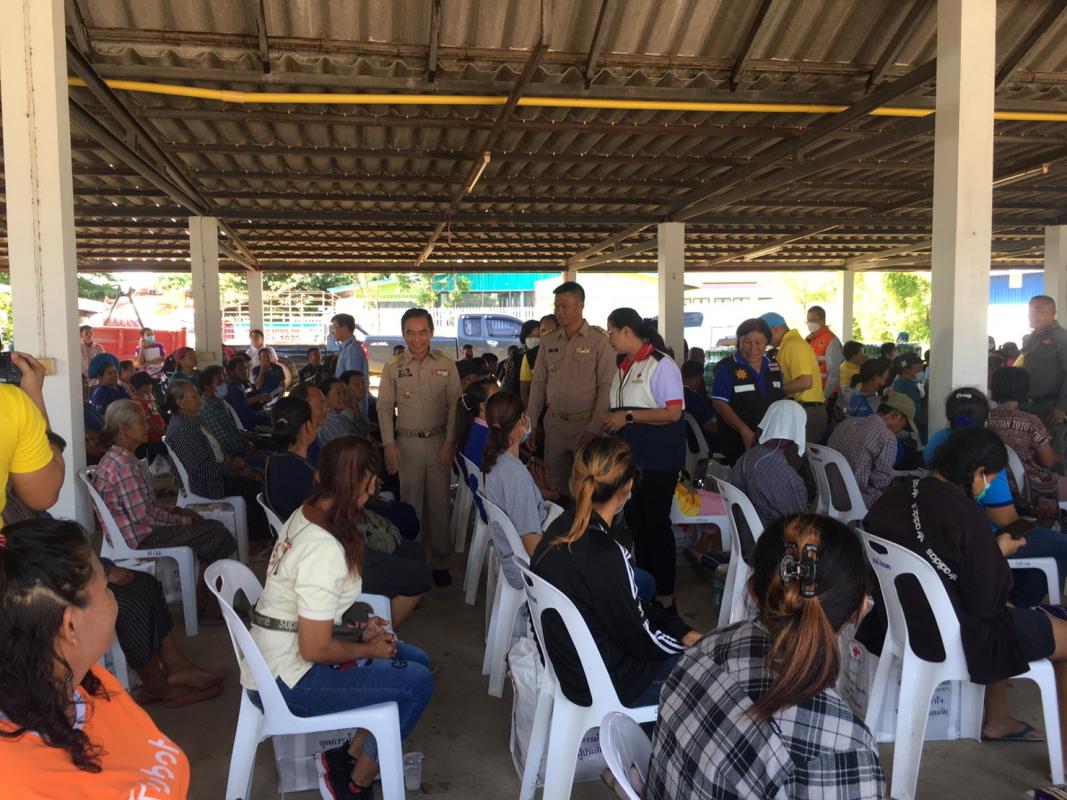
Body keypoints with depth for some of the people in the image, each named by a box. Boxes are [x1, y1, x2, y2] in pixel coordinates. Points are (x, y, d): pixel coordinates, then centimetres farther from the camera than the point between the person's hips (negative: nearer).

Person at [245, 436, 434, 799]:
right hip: (289, 678, -9)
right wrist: (369, 649, -9)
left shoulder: (304, 515, 0)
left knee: (416, 660, 10)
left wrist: (359, 632, 5)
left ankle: (350, 755, 15)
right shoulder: (325, 550, -28)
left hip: (280, 655, 9)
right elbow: (315, 650, -25)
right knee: (417, 683, -9)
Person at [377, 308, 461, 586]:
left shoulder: (446, 365, 2)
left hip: (439, 441, 0)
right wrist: (389, 445, -4)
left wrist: (449, 442, -5)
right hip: (407, 442, 0)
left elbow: (454, 405, 2)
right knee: (410, 503, 4)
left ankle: (440, 561, 16)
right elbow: (384, 407, 3)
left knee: (440, 502, 5)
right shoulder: (393, 368, 1)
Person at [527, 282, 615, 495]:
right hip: (554, 423, 4)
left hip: (586, 423, -4)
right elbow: (538, 383, 11)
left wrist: (594, 429, -13)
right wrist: (531, 424, 7)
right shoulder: (548, 342, 9)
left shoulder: (599, 341, -5)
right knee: (553, 484, 8)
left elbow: (606, 387, -8)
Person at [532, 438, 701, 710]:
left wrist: (681, 630, 4)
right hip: (603, 685, -8)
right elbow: (641, 640, -18)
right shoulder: (605, 556, -32)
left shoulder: (561, 527, -6)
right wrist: (686, 641, 1)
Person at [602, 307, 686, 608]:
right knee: (635, 523, 14)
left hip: (657, 459, -8)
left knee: (656, 525, -1)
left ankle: (665, 595, 11)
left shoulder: (660, 364, -13)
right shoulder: (623, 366, 12)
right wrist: (611, 419, 3)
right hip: (630, 456, 8)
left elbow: (673, 412, -21)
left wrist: (628, 416, -20)